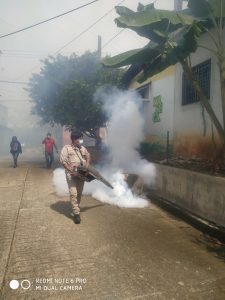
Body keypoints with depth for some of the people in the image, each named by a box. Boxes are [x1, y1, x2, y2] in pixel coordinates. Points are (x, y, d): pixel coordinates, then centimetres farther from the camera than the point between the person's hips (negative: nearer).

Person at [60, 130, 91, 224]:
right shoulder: (66, 148, -7)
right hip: (71, 174, -5)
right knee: (73, 193, -12)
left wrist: (87, 165, 8)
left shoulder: (83, 148, 10)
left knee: (79, 193, 13)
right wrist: (72, 171, -21)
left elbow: (88, 156, 26)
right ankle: (76, 213, -8)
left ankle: (76, 208, 33)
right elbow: (63, 161, -14)